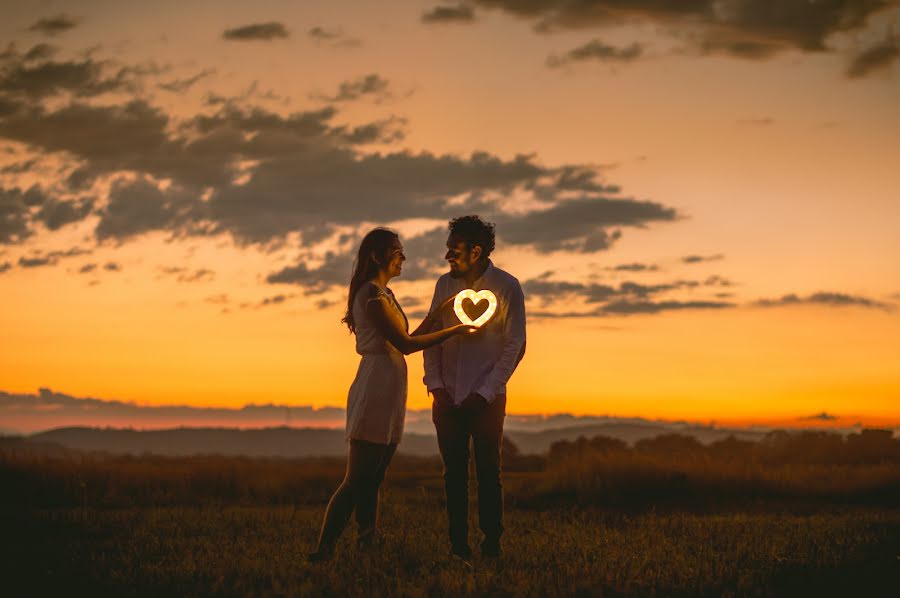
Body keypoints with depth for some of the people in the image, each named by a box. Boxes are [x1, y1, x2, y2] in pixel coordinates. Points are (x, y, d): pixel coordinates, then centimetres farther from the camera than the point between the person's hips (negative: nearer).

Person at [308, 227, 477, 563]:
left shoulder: (382, 294, 22)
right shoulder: (372, 294, -10)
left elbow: (408, 339, 19)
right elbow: (405, 344, -13)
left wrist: (439, 311, 17)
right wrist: (454, 331, -9)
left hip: (386, 393, 10)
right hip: (377, 387, -10)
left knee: (371, 480, 7)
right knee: (358, 479, -13)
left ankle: (367, 545, 8)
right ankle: (324, 549, -15)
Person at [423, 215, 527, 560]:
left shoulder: (506, 287, -7)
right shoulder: (445, 284, 5)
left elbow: (515, 347, -7)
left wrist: (484, 394, -11)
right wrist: (435, 384, -1)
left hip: (486, 399, -4)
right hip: (448, 398, 4)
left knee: (488, 473, -1)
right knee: (454, 474, 4)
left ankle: (492, 543, 6)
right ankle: (458, 544, 8)